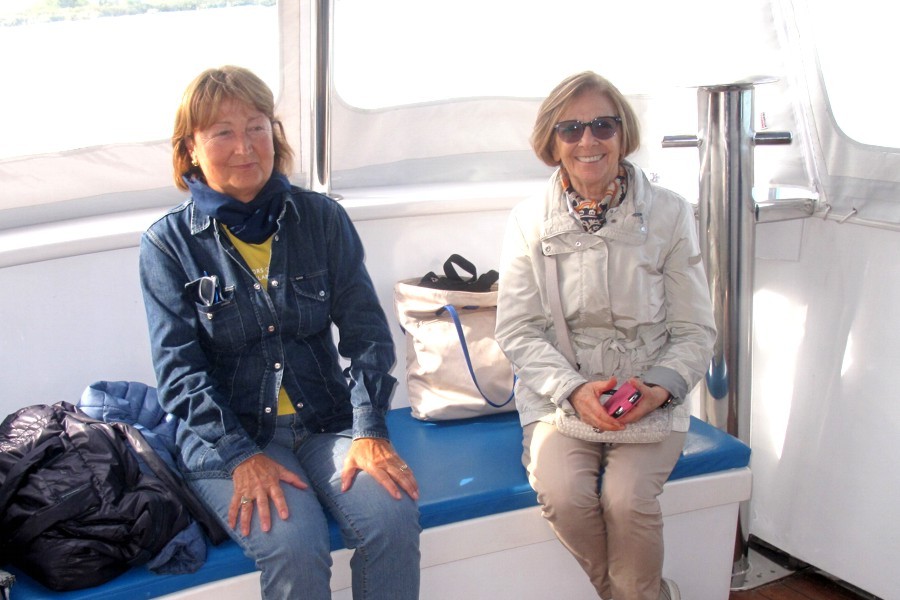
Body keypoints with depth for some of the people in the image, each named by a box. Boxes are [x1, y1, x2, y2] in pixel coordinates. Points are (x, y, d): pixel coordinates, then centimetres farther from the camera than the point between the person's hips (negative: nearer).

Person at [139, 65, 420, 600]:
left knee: (394, 521, -25)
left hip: (326, 422, 2)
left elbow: (367, 331, 1)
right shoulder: (169, 243, 0)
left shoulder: (322, 218, 4)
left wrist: (369, 430, -12)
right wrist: (241, 456, -17)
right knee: (295, 548, -28)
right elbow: (180, 369, -5)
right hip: (226, 437, -2)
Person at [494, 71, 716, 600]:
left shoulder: (668, 214, 0)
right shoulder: (529, 222, 1)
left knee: (627, 497, -27)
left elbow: (696, 330, 3)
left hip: (650, 398, 0)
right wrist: (574, 388, -16)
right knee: (563, 495, -25)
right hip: (558, 394, 1)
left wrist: (660, 388, -16)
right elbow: (517, 329, 0)